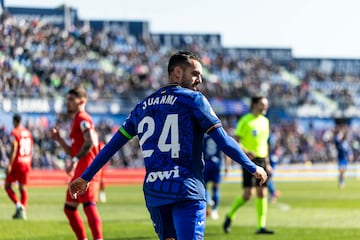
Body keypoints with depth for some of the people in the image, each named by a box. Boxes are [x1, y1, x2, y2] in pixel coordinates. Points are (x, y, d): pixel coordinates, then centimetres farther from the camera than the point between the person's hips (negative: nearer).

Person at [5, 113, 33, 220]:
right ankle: (22, 211, 0)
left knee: (7, 186, 3)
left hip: (17, 163, -6)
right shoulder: (28, 133, 11)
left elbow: (14, 150, -18)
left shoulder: (14, 133, -10)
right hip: (26, 163, 6)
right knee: (23, 188, 7)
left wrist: (9, 165, -19)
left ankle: (18, 205, -15)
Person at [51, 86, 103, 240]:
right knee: (69, 208, 15)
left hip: (87, 169, -11)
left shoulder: (82, 118, -7)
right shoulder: (76, 120, 23)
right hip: (80, 171, 11)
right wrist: (59, 139, 14)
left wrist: (75, 161, -27)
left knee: (89, 205, -21)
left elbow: (90, 142, -24)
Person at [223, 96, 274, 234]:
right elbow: (234, 141, -11)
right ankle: (229, 216, 13)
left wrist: (267, 163, 20)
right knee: (247, 194, -11)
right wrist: (246, 151, -27)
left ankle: (261, 226, 2)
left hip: (261, 160, 6)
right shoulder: (245, 121, -8)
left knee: (262, 193, 1)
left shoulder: (265, 121, 14)